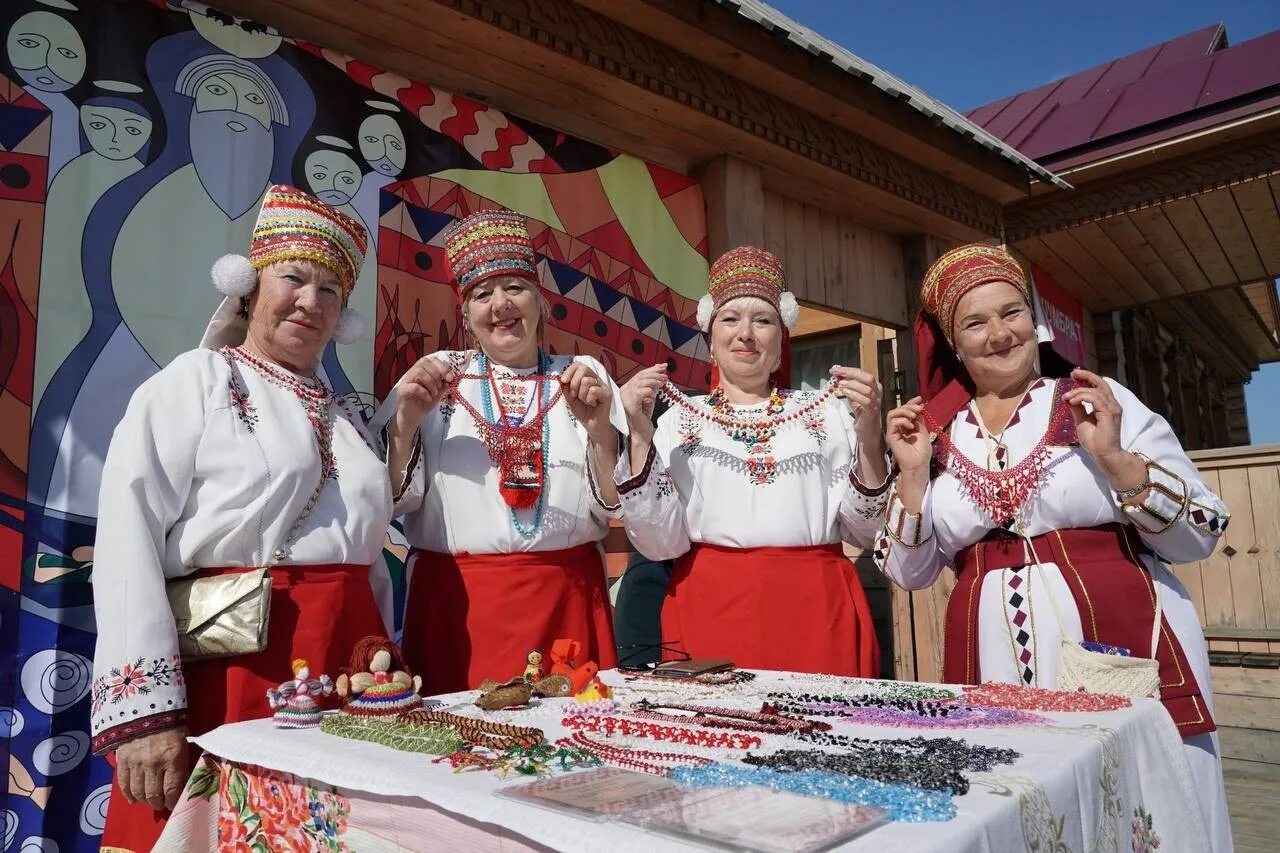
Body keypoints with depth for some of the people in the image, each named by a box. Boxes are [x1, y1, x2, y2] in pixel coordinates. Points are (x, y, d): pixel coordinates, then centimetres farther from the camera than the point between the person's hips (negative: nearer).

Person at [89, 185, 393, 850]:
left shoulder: (343, 415, 16)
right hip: (231, 668, -5)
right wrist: (144, 709, -18)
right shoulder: (195, 380, -1)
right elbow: (127, 540, -11)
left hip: (347, 664, 6)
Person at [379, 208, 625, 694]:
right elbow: (395, 500, 3)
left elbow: (613, 508, 0)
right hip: (457, 600, 0)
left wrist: (600, 430, -16)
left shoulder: (586, 378, 5)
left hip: (567, 600, 1)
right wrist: (404, 426, -13)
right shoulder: (435, 376, 4)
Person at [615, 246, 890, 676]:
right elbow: (661, 544, -2)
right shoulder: (680, 420, 7)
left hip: (815, 608, 1)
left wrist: (869, 437, -9)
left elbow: (865, 531, 5)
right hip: (709, 609, 0)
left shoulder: (827, 411, 9)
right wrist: (640, 437, -10)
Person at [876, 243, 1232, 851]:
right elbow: (909, 573, 5)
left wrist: (1116, 458, -14)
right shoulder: (935, 434, 4)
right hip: (995, 667, 1)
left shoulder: (1102, 403, 0)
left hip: (1128, 652, -1)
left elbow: (1200, 538, 0)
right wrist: (913, 475, -6)